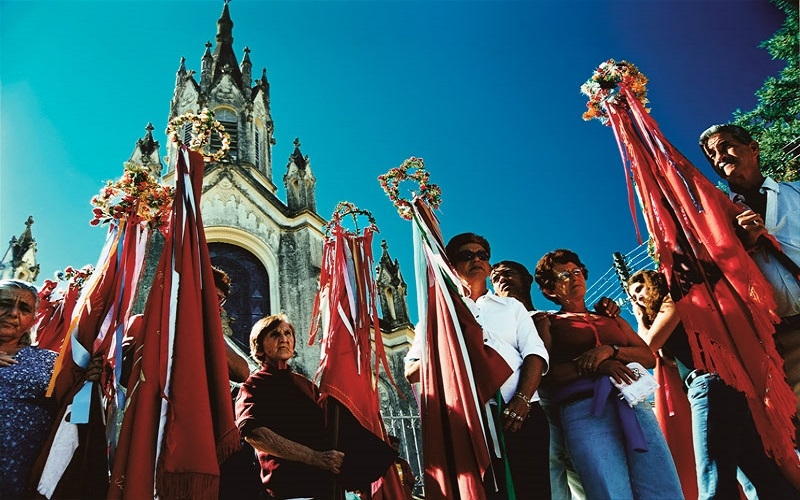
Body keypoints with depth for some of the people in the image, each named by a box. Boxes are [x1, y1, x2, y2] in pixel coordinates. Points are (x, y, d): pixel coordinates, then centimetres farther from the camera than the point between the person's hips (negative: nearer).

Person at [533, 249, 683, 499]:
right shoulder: (548, 323, 13)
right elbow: (546, 373, -2)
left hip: (633, 403, 4)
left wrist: (611, 351, -4)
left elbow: (649, 356, 14)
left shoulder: (611, 319, 27)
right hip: (584, 410, -4)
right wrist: (589, 365, -15)